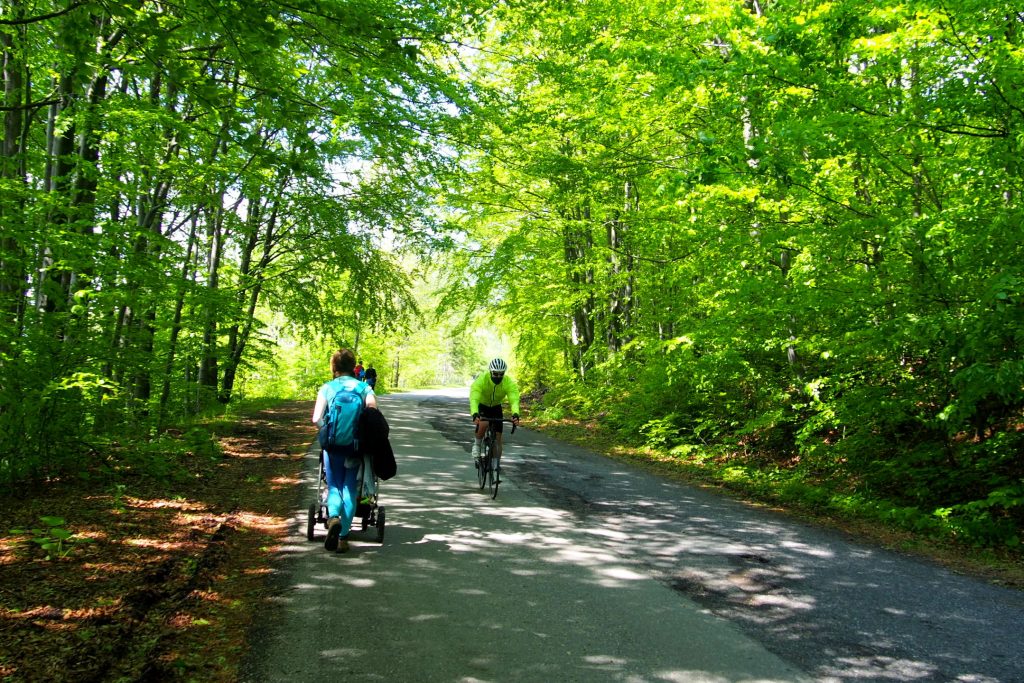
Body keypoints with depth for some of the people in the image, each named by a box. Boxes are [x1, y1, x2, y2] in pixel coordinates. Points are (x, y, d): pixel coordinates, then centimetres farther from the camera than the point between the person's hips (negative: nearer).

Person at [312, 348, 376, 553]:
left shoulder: (327, 388, 2)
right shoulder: (364, 387, 3)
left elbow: (316, 419, -6)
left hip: (333, 445, 0)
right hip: (356, 446, 0)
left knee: (334, 488, 11)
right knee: (350, 490, 9)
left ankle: (333, 517, -19)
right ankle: (343, 537, 7)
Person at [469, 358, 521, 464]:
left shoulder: (509, 382, -28)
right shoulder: (481, 379, -34)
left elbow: (514, 399, -40)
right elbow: (474, 399, -44)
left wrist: (515, 414, -60)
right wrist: (474, 414, -63)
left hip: (496, 407, 3)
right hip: (481, 405, -2)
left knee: (497, 439, -1)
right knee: (483, 424, -34)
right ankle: (477, 445, -6)